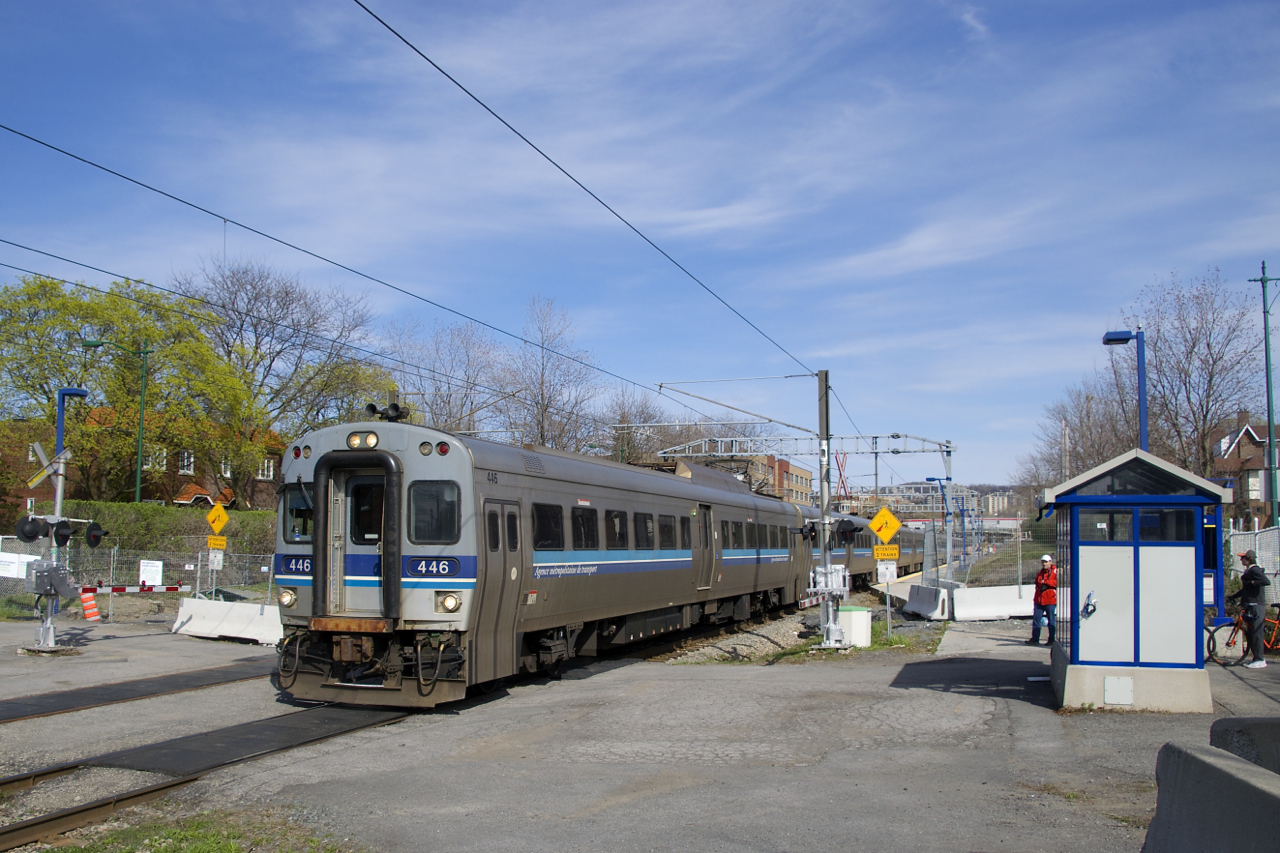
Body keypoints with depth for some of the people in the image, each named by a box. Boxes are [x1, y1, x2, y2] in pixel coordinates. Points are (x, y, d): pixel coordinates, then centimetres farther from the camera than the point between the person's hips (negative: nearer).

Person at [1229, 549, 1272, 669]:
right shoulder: (1248, 570, 17)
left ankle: (1260, 660, -2)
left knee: (1256, 632, -6)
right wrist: (1232, 597, 24)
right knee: (1249, 633, 12)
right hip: (1250, 606, 10)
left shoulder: (1254, 570, -13)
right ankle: (1257, 658, 18)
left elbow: (1267, 581, -27)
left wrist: (1252, 582, -21)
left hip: (1256, 606, -10)